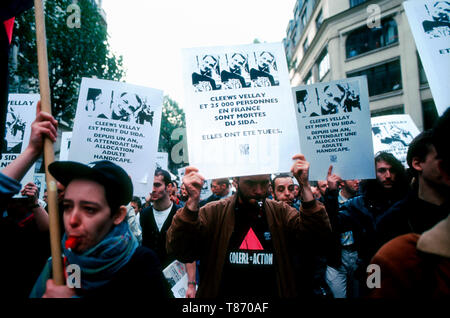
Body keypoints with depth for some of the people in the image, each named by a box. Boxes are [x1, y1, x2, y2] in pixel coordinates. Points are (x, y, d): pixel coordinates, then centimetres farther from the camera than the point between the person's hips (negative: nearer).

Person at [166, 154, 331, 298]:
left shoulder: (281, 211, 3)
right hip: (223, 293, -2)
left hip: (274, 292, 3)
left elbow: (318, 234, -9)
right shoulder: (214, 212, -4)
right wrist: (193, 201, -25)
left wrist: (305, 187, -18)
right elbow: (181, 251, -13)